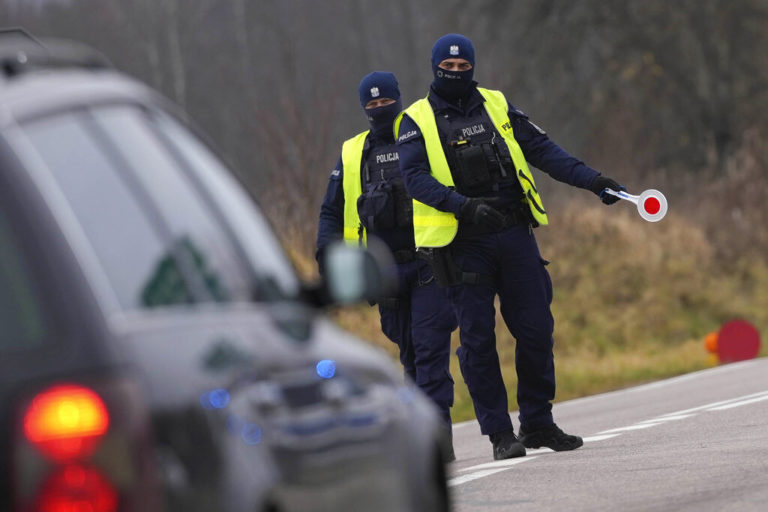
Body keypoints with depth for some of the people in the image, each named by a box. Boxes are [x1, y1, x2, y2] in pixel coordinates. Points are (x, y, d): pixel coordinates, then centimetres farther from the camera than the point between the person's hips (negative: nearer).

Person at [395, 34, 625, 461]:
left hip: (515, 234, 3)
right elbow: (415, 178, -10)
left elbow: (542, 149, 11)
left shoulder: (496, 107, 12)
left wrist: (591, 179, 0)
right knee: (478, 338, -3)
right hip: (463, 244, -3)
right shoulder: (417, 121, 2)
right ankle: (500, 433, 3)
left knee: (536, 330, 3)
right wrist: (464, 205, -24)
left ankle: (538, 424, 15)